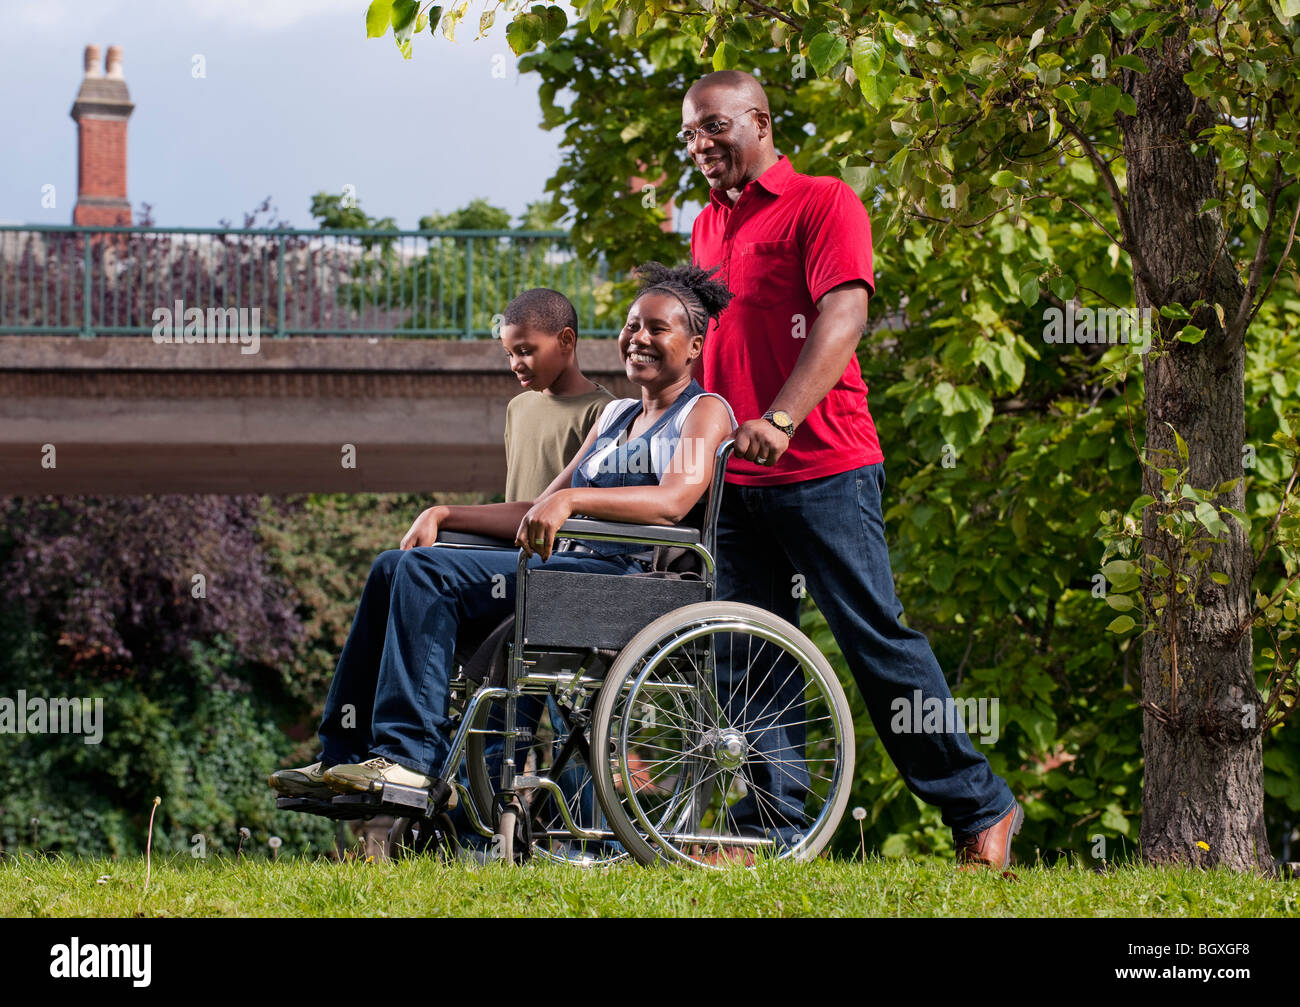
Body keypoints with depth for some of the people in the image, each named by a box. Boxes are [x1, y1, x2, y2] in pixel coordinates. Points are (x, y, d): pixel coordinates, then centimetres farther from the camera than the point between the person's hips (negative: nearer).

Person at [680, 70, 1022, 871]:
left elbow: (842, 317, -16)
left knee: (877, 638, -7)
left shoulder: (823, 205, -4)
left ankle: (982, 810, 2)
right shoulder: (708, 227, 19)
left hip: (823, 469, -7)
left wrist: (781, 421, -28)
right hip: (735, 478, 7)